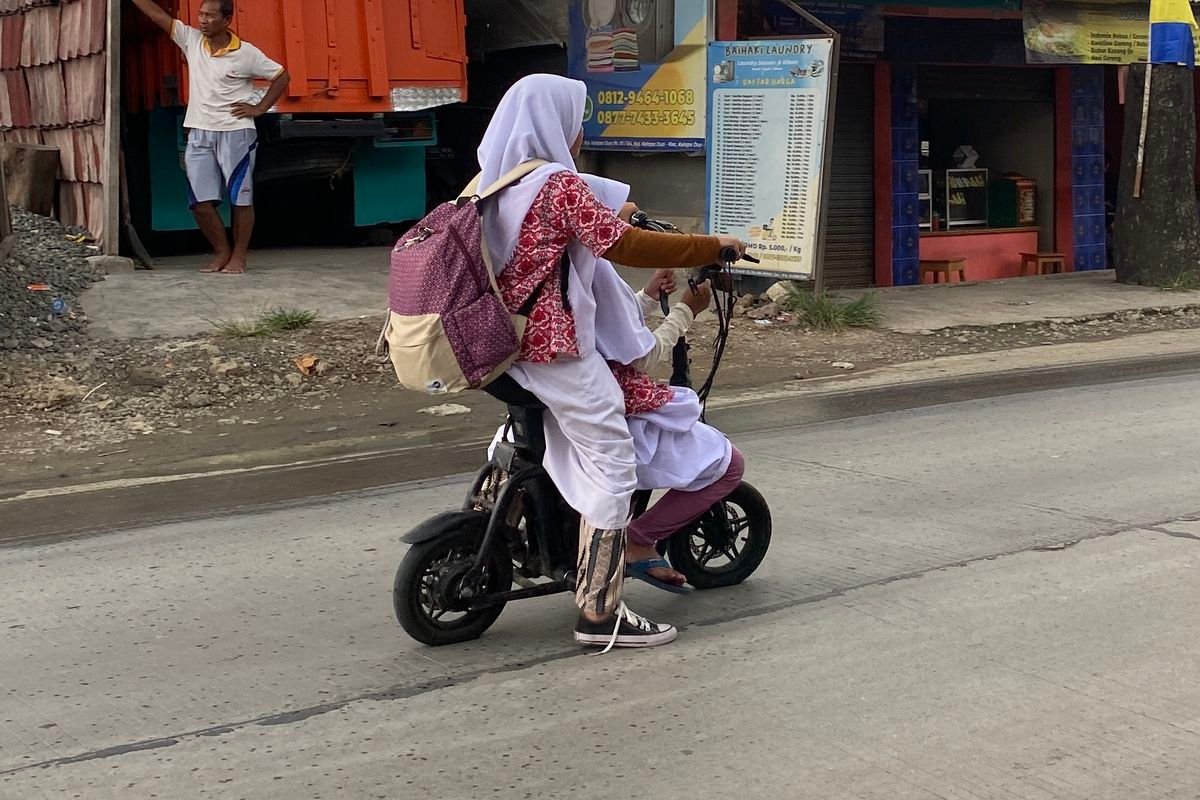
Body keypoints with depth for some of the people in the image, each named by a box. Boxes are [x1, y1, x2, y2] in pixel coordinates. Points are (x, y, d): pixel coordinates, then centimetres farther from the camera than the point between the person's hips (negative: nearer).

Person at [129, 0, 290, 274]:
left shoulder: (247, 53, -8)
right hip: (199, 134, 4)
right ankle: (221, 251, 17)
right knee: (200, 202, 0)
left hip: (236, 133, -4)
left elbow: (281, 76, -1)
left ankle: (239, 256, 13)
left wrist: (259, 108, -5)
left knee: (241, 198, 1)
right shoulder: (191, 40, 3)